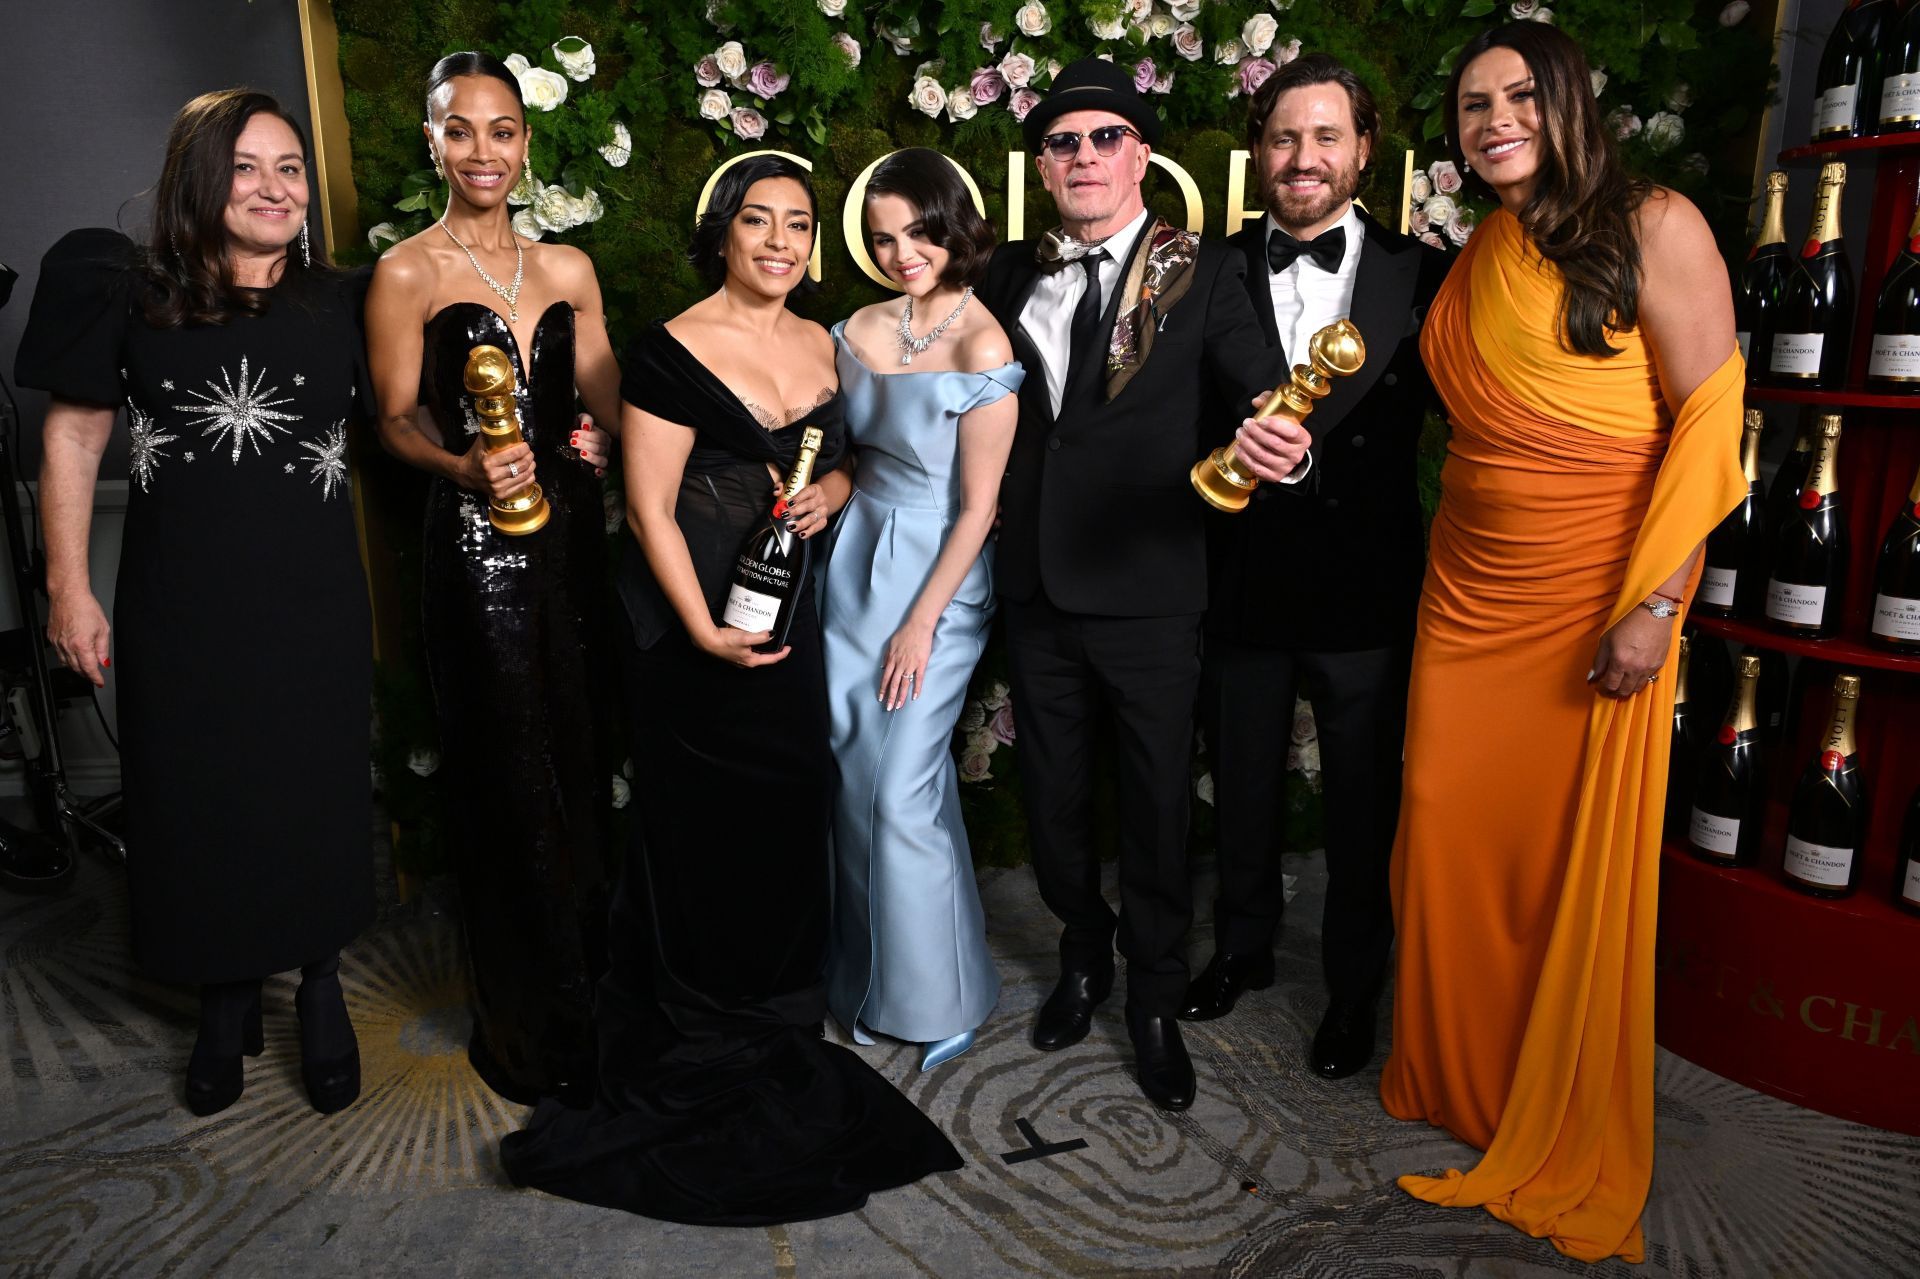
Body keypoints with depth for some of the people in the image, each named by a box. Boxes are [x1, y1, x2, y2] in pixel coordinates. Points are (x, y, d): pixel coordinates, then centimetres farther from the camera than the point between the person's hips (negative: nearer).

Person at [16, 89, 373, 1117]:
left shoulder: (336, 303, 4)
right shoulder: (131, 292, 0)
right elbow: (73, 438, 2)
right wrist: (69, 590, -2)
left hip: (311, 605, 1)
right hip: (181, 606, 0)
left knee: (313, 800, 8)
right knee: (198, 801, 10)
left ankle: (319, 986, 30)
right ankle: (226, 1002, 31)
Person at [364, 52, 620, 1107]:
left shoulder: (567, 269, 11)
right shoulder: (406, 274, -1)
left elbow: (608, 406, 13)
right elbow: (397, 422, -1)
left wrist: (604, 443, -8)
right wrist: (466, 467, -21)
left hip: (571, 534, 5)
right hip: (476, 545, -4)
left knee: (582, 764, 11)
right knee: (508, 782, 2)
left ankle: (587, 992, 32)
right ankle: (527, 1031, 20)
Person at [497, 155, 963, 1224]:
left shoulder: (822, 346, 9)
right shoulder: (675, 352, -11)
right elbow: (649, 507, -12)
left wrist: (831, 492, -4)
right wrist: (704, 630, -18)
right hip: (691, 625, -6)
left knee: (792, 808, 12)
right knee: (704, 825, 5)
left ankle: (778, 1012, 33)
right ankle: (699, 1040, 26)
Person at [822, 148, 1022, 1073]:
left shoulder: (984, 349, -14)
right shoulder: (861, 330, 5)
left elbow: (978, 506, -13)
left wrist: (921, 624, -11)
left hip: (938, 578, -6)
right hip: (855, 562, 6)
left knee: (903, 792, -4)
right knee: (857, 779, 9)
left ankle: (937, 996, 19)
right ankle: (870, 978, 30)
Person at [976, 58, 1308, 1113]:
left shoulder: (1201, 273, -4)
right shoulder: (1010, 276, 8)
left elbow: (1262, 389, -14)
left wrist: (1279, 440, -36)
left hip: (1150, 590, -3)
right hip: (1037, 588, 4)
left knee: (1155, 800, 9)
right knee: (1052, 792, 17)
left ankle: (1154, 998, 31)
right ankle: (1084, 957, 42)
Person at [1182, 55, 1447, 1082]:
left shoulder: (1420, 275, -1)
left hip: (1368, 598, -1)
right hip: (1242, 591, 1)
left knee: (1363, 805, 13)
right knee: (1241, 790, 18)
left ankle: (1354, 988, 35)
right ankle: (1243, 949, 42)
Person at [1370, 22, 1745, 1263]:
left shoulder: (1653, 228, -5)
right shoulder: (1473, 262, 13)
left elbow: (1709, 419, -10)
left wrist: (1653, 605, -16)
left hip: (1597, 602, -5)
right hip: (1471, 594, 5)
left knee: (1582, 866, 3)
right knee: (1448, 839, 7)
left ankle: (1567, 1137, 25)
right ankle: (1457, 1082, 30)